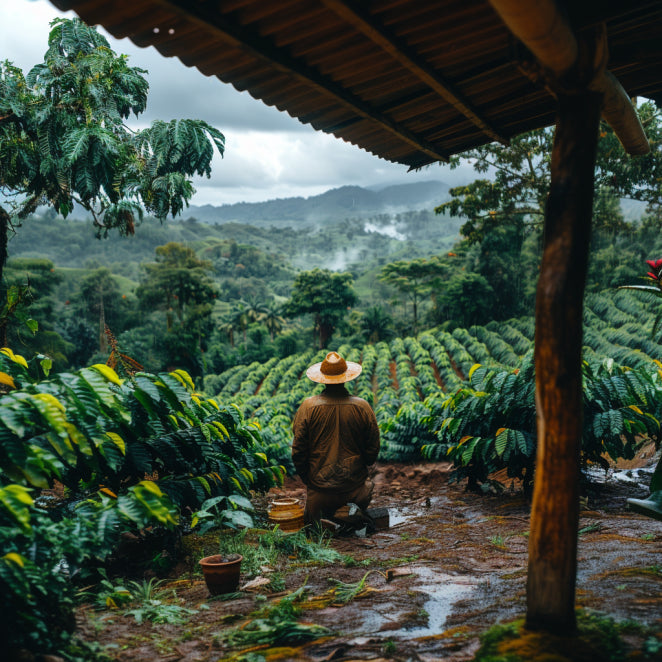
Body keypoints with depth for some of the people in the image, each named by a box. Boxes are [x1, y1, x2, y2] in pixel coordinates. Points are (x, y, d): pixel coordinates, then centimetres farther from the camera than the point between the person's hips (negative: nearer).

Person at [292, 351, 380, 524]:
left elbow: (298, 451, -5)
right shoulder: (362, 407, -5)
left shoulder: (308, 407, -9)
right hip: (355, 486, -1)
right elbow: (373, 450, 2)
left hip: (319, 489, 1)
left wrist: (308, 479, 10)